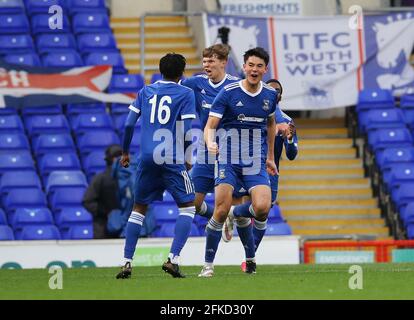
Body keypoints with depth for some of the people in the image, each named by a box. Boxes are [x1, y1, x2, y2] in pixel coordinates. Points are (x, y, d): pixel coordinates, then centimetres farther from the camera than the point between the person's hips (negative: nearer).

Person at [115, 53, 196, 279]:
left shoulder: (145, 91, 12)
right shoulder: (186, 94, 1)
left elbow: (129, 123, 7)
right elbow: (186, 130, -6)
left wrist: (125, 152, 19)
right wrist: (187, 158, 6)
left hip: (146, 158, 4)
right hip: (172, 159, -4)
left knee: (139, 208, 14)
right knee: (187, 207, 8)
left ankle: (127, 262, 5)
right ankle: (173, 259, -7)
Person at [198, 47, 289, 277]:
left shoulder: (270, 94, 4)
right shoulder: (228, 93, -8)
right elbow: (210, 125, -11)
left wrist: (270, 157, 24)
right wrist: (210, 143, -33)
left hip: (256, 163, 3)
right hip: (229, 160, -3)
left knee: (262, 209, -18)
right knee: (222, 210, -14)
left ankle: (241, 218, 18)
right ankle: (208, 264, -2)